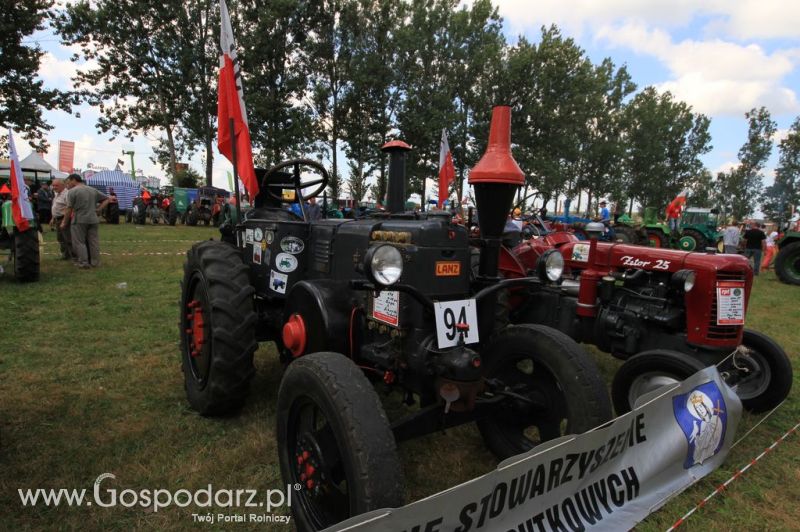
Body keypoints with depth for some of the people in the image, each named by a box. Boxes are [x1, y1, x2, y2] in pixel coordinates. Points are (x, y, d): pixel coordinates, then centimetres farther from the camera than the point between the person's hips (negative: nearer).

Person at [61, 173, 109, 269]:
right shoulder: (93, 190, 11)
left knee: (79, 242, 2)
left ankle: (84, 262, -1)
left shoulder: (72, 191, -6)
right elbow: (106, 199, 15)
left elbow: (69, 209, -7)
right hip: (93, 219, 5)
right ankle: (95, 262, 11)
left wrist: (64, 222, 2)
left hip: (79, 220, -5)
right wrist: (98, 209, 9)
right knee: (93, 242, 8)